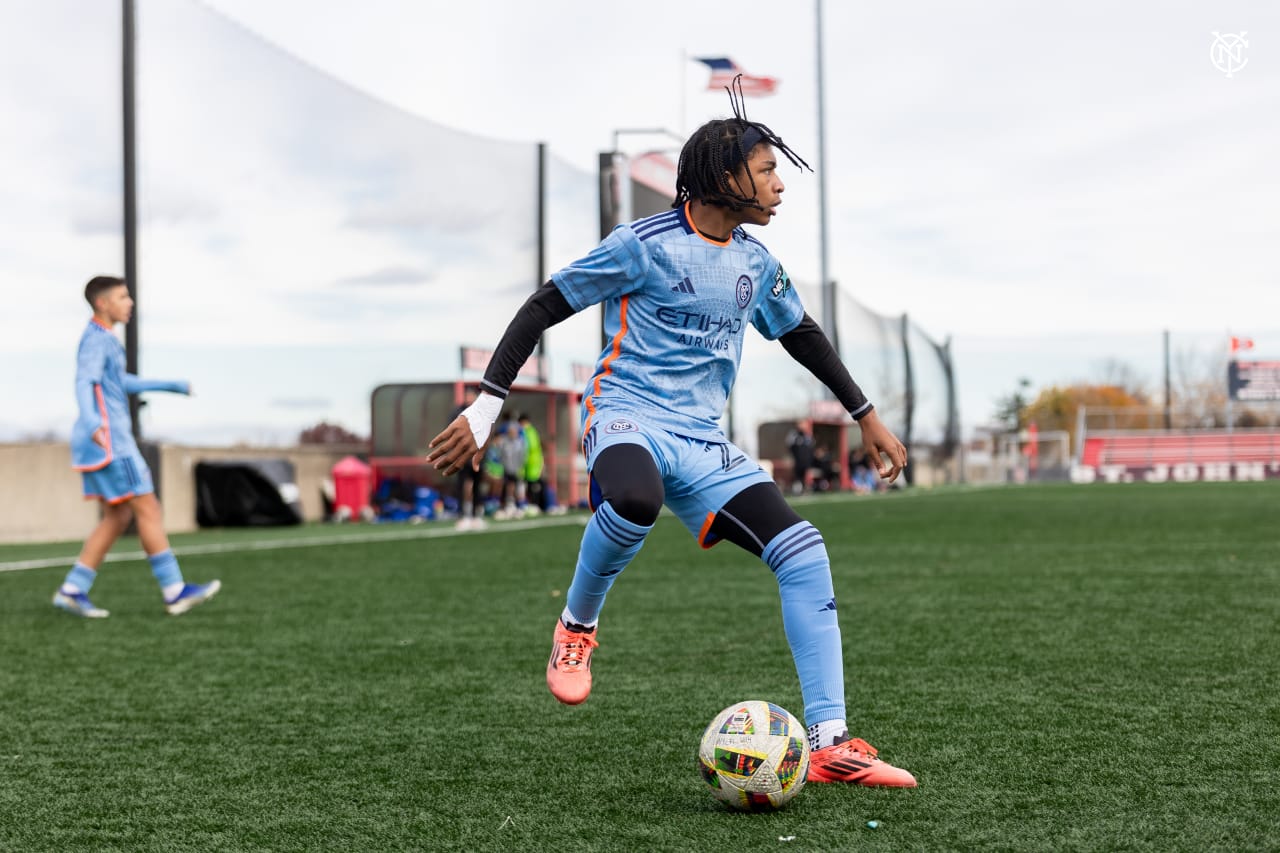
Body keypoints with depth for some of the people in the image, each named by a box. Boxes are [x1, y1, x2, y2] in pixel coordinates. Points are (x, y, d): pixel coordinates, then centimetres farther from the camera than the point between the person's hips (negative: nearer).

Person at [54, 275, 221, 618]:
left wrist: (171, 386, 41)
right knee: (148, 509, -7)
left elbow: (121, 383, 34)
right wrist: (92, 421, -47)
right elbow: (84, 384, -28)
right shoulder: (96, 339, -12)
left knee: (118, 517, 10)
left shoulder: (102, 339, 20)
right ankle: (174, 591, -6)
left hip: (101, 444, 10)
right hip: (108, 440, -10)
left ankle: (72, 590, 7)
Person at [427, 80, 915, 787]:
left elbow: (801, 335, 31)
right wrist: (485, 408, -10)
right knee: (636, 500, -43)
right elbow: (542, 309, -4)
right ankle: (577, 626, -10)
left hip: (702, 442, 6)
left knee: (804, 554, -12)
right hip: (627, 416, -6)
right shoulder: (646, 244, -6)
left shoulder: (755, 262, 14)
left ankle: (829, 746, -7)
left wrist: (867, 417, 32)